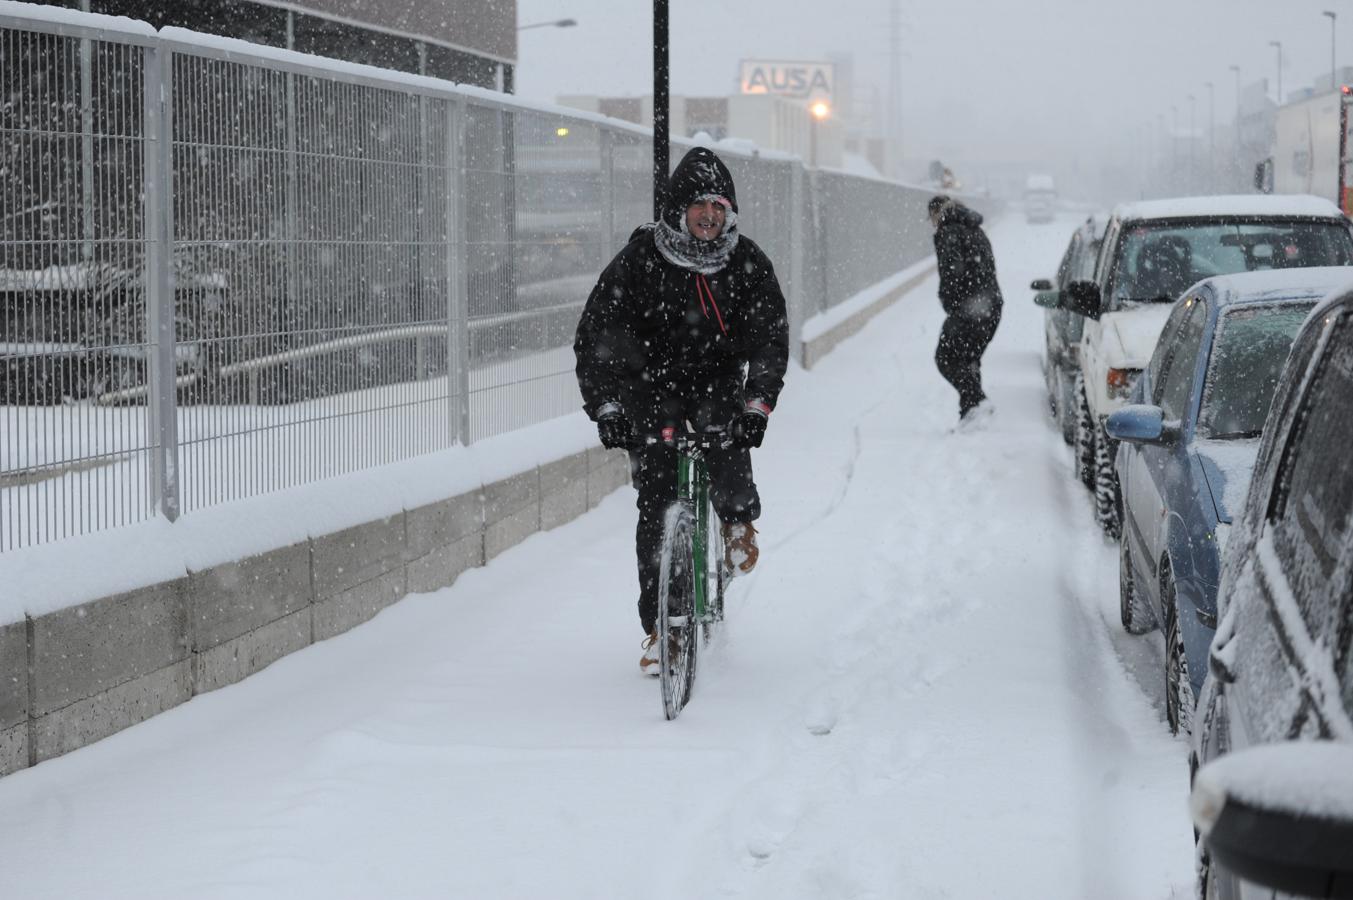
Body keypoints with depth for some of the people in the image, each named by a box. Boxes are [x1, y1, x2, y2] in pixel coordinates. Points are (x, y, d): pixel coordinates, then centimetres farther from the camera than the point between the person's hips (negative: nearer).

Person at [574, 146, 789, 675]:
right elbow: (597, 335, -15)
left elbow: (769, 336, -13)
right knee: (657, 503, -9)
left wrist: (758, 401, -28)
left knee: (727, 431, -31)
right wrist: (606, 407, -24)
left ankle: (739, 519, 2)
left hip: (717, 378, 1)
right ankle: (658, 627, -1)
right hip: (650, 383, -1)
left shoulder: (748, 263, -10)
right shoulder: (640, 259, -15)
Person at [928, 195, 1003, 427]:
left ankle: (976, 401, -18)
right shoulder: (976, 231, 21)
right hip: (991, 305, 8)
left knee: (946, 358, -2)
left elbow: (952, 270, -18)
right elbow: (989, 267, 18)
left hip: (967, 308, -8)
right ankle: (969, 414, 12)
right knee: (969, 359, 15)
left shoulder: (947, 233, -5)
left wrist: (949, 305, -10)